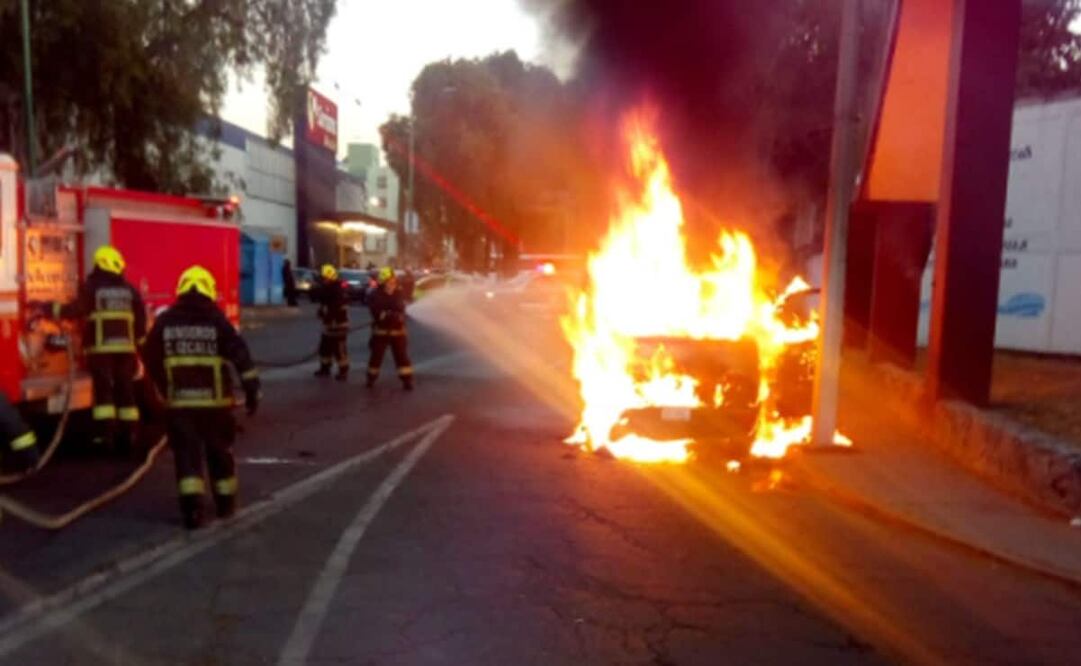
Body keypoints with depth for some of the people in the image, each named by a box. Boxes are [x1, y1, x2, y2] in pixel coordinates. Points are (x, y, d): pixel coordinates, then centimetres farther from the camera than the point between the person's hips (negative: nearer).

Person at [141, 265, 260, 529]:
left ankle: (192, 504, -7)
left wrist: (165, 389, 23)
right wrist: (252, 390, -8)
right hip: (214, 400, -1)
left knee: (187, 452, 5)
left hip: (179, 401, 1)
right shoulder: (217, 321, -5)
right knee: (220, 450, 14)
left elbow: (150, 359, 10)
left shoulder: (164, 322, 2)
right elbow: (241, 357, -11)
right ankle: (225, 501, 24)